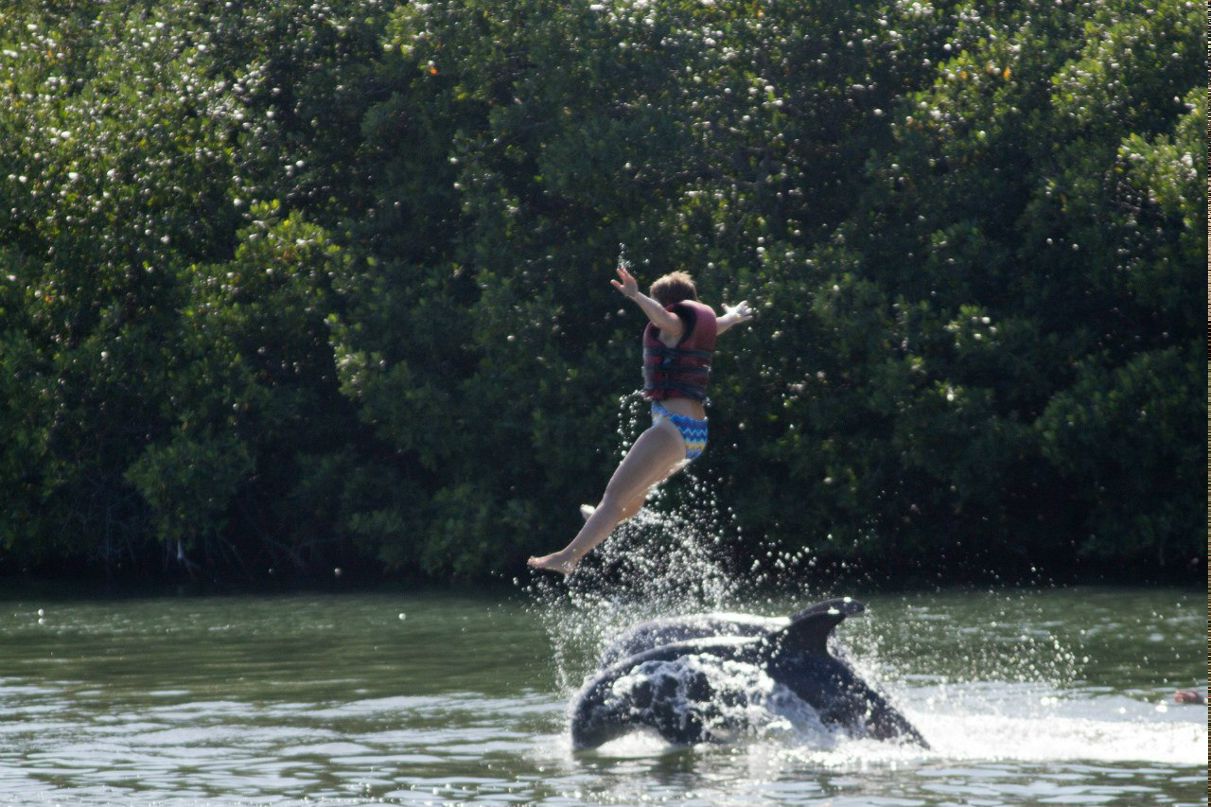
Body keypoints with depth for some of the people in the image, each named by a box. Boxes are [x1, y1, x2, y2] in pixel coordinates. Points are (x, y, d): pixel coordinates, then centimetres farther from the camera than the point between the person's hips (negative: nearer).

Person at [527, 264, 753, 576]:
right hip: (696, 434, 9)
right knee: (638, 486, 36)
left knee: (615, 495, -16)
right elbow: (720, 323, 43)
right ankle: (607, 520, 62)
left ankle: (569, 556, -25)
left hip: (673, 427, -9)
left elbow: (663, 317, -31)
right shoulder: (699, 326, 18)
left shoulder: (675, 325, -6)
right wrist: (735, 315, 66)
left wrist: (636, 296, -49)